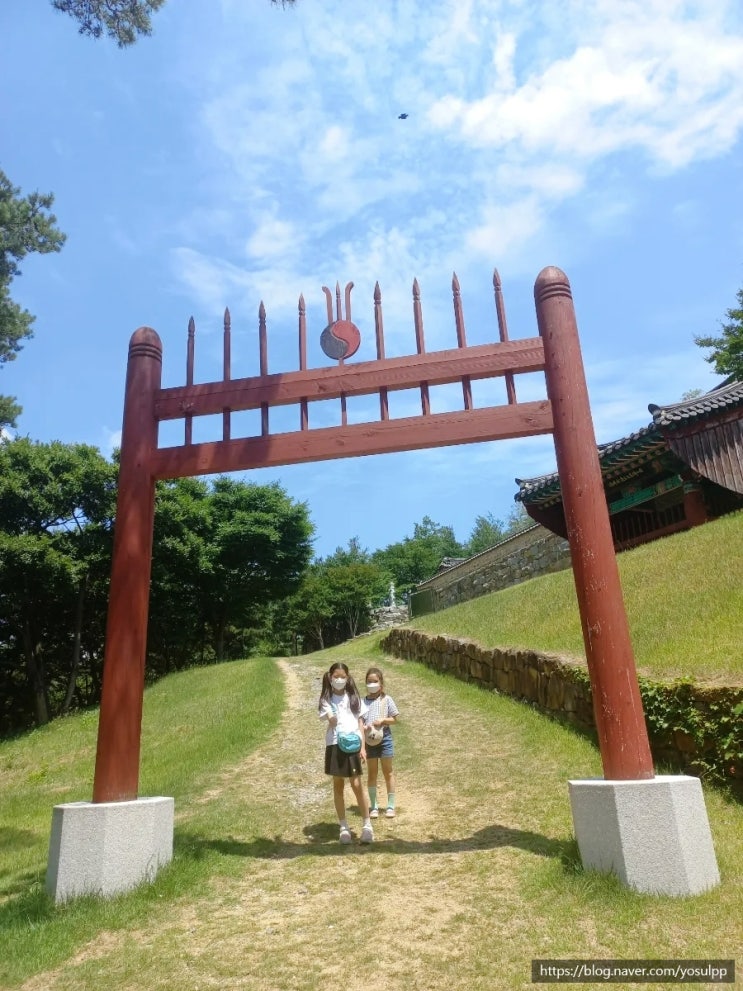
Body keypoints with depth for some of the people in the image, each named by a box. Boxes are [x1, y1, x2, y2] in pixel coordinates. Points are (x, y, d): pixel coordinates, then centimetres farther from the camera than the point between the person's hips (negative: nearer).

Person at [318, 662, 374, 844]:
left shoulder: (354, 697, 7)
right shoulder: (326, 700, 1)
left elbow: (360, 723, 7)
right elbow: (332, 722, -12)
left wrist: (363, 747, 0)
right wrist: (332, 717, -34)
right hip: (335, 745, 0)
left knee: (357, 785, -3)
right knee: (338, 786, 9)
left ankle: (367, 824, 11)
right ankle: (344, 826, 21)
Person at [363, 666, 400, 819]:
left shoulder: (386, 699, -1)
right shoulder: (363, 701, 3)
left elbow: (394, 719, 1)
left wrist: (382, 720, -16)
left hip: (385, 737, -1)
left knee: (388, 772, 7)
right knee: (372, 773, 9)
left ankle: (390, 806, 18)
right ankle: (373, 806, 19)